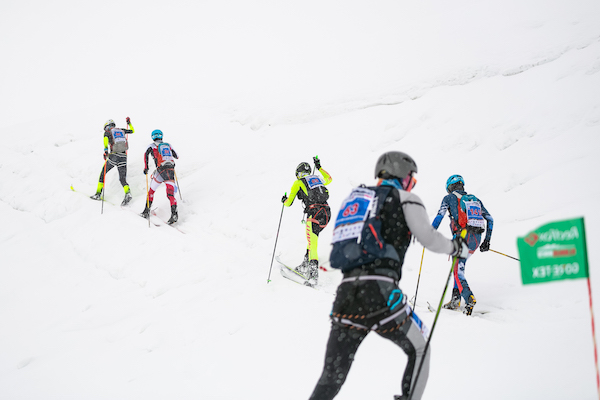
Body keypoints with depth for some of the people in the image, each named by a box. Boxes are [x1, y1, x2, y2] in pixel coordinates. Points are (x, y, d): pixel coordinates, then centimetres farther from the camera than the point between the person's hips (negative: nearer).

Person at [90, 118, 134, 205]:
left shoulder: (107, 132, 8)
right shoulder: (121, 130, 18)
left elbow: (106, 139, -14)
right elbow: (132, 131, 32)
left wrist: (105, 150, -27)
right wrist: (129, 123, 48)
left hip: (114, 155, -3)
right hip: (123, 156, 3)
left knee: (103, 173, 16)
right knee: (123, 178, 3)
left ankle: (98, 193, 16)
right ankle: (128, 193, -23)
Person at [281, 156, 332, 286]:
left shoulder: (298, 183, 9)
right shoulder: (317, 178, 23)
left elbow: (288, 203, 13)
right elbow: (329, 179, 47)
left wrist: (284, 201, 35)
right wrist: (319, 167, 54)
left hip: (314, 212, -6)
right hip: (327, 212, 6)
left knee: (312, 243, -13)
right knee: (312, 238, 23)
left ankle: (313, 274, -24)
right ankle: (305, 265, 26)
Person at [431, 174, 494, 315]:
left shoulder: (449, 198, 10)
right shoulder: (475, 199, 24)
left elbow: (439, 216, -3)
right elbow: (490, 219, 20)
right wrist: (487, 240, 22)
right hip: (476, 239, 6)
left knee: (458, 270, -4)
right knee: (460, 265, 20)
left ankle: (469, 297, -28)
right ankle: (455, 300, 12)